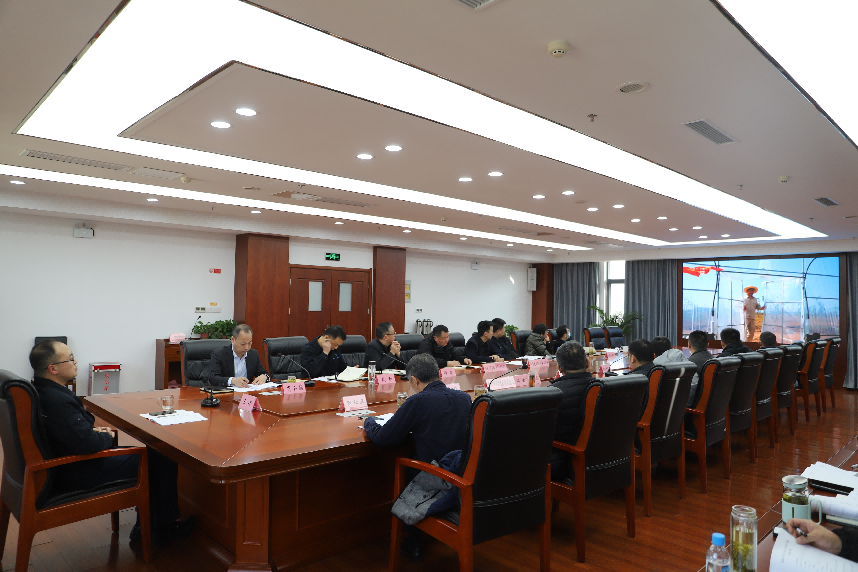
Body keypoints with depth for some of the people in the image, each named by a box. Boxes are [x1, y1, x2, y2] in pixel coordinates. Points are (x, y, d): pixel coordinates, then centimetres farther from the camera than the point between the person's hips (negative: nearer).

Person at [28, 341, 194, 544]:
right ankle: (165, 527, 12)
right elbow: (86, 443, -33)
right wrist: (107, 437, -12)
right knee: (165, 459, -5)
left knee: (152, 453, 18)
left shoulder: (42, 390, 3)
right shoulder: (56, 400, -30)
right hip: (79, 474, -11)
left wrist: (94, 430, 3)